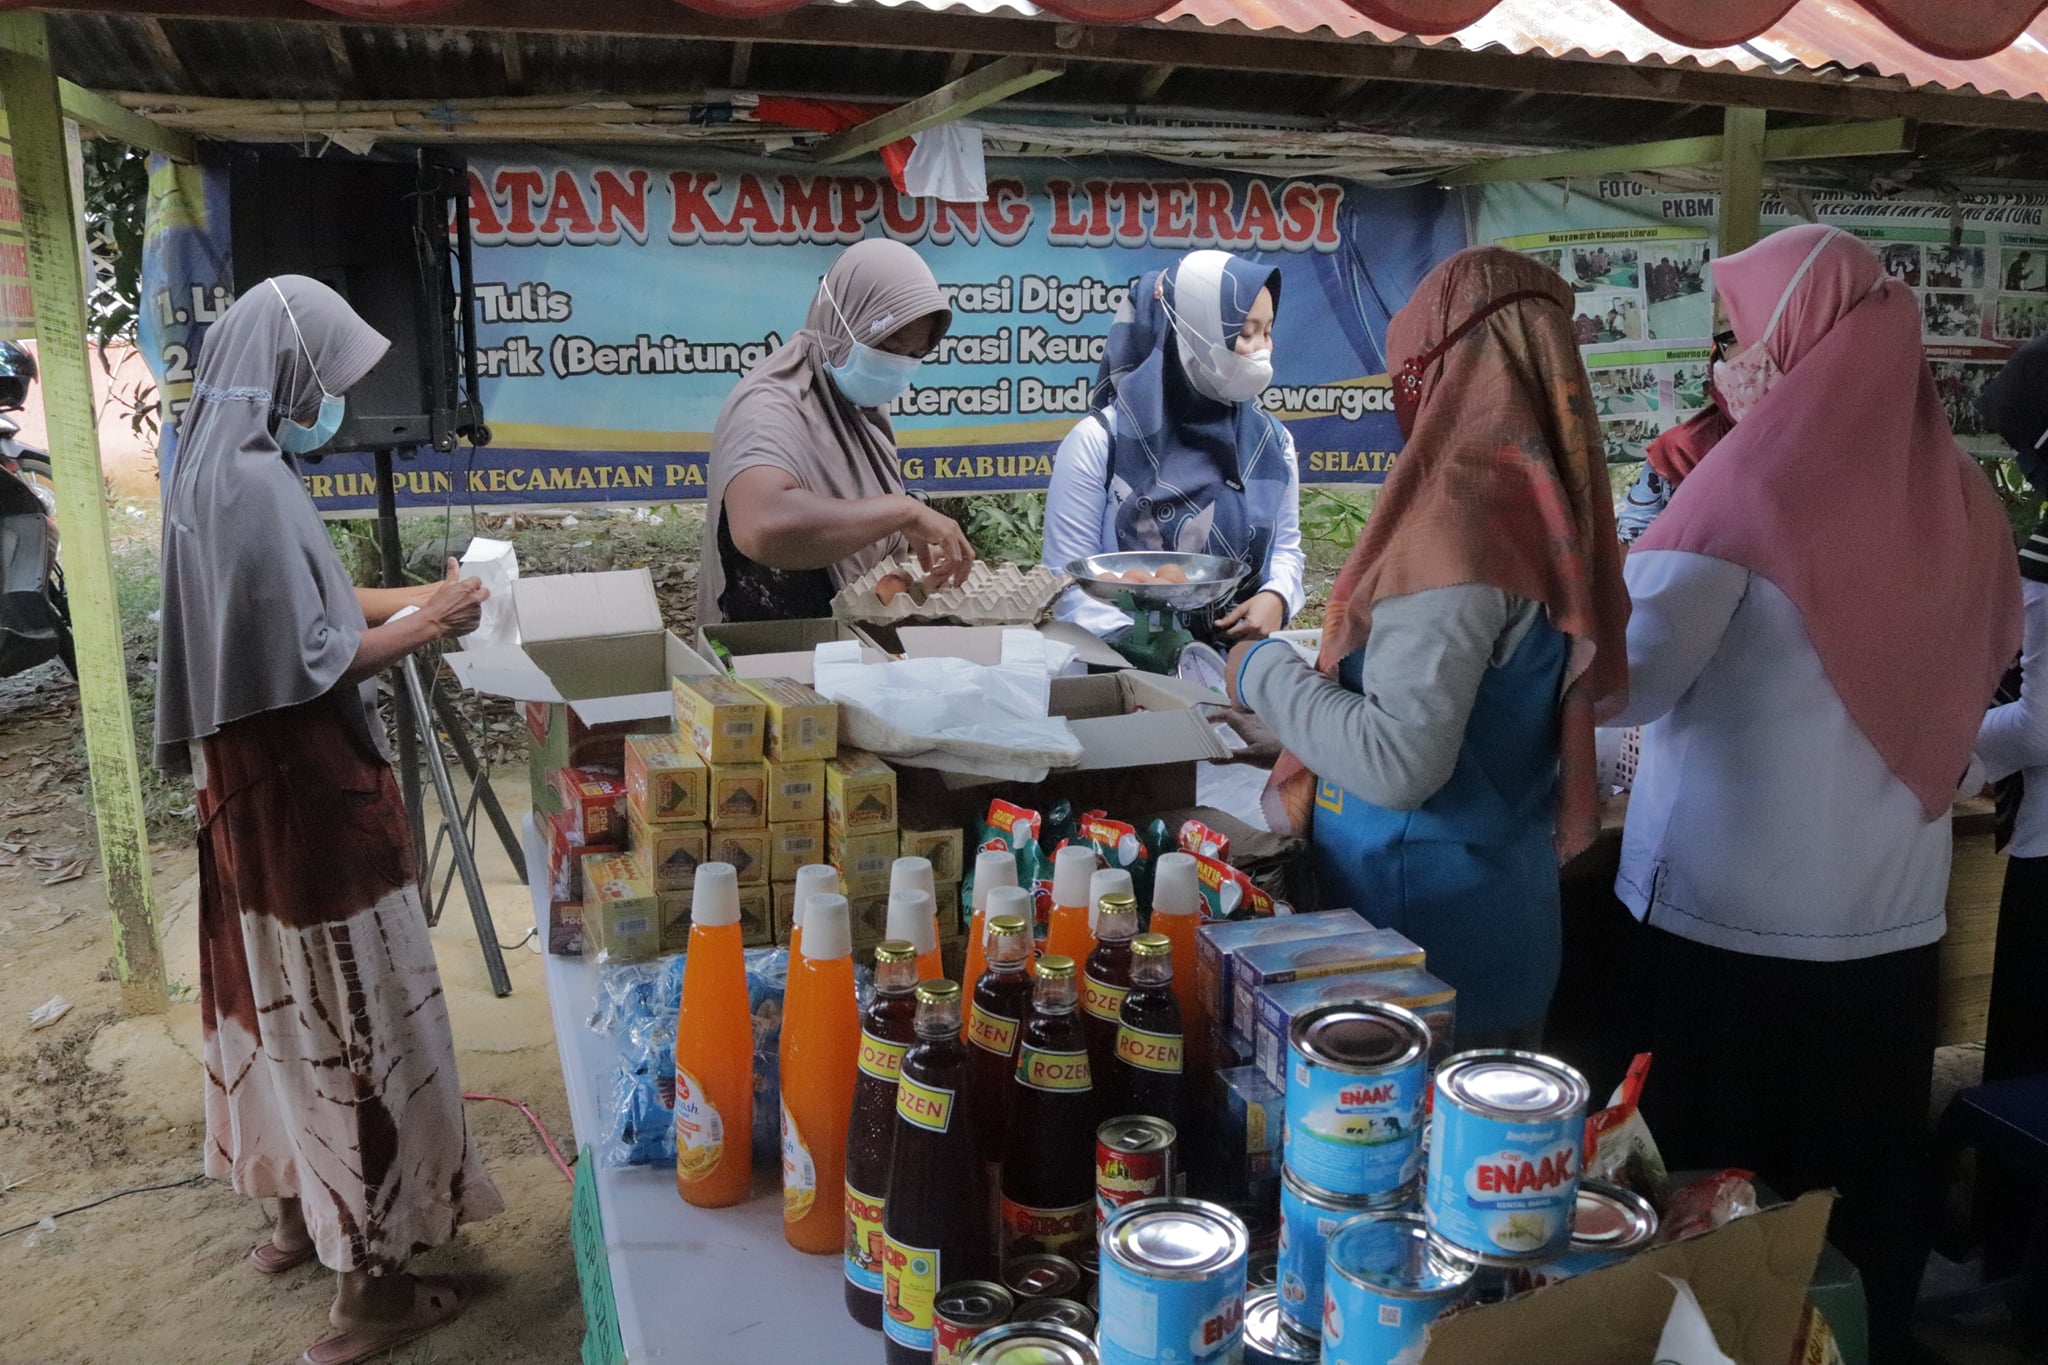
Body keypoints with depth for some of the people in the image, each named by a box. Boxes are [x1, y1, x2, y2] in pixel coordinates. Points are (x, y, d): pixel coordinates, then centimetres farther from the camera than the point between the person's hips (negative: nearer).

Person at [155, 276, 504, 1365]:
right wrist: (422, 628, -11)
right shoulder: (254, 481, -21)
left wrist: (413, 595, 12)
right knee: (348, 1013, -2)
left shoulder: (217, 467, 9)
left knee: (284, 998, 21)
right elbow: (309, 663, -23)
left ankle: (298, 1206, 38)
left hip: (257, 785, 10)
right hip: (306, 792, -10)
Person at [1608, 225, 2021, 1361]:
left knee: (1715, 1194, 9)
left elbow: (1625, 681, -14)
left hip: (1734, 906, -6)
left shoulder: (1756, 476, -13)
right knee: (1862, 1190, 18)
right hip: (1892, 905, 6)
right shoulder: (1952, 488, 4)